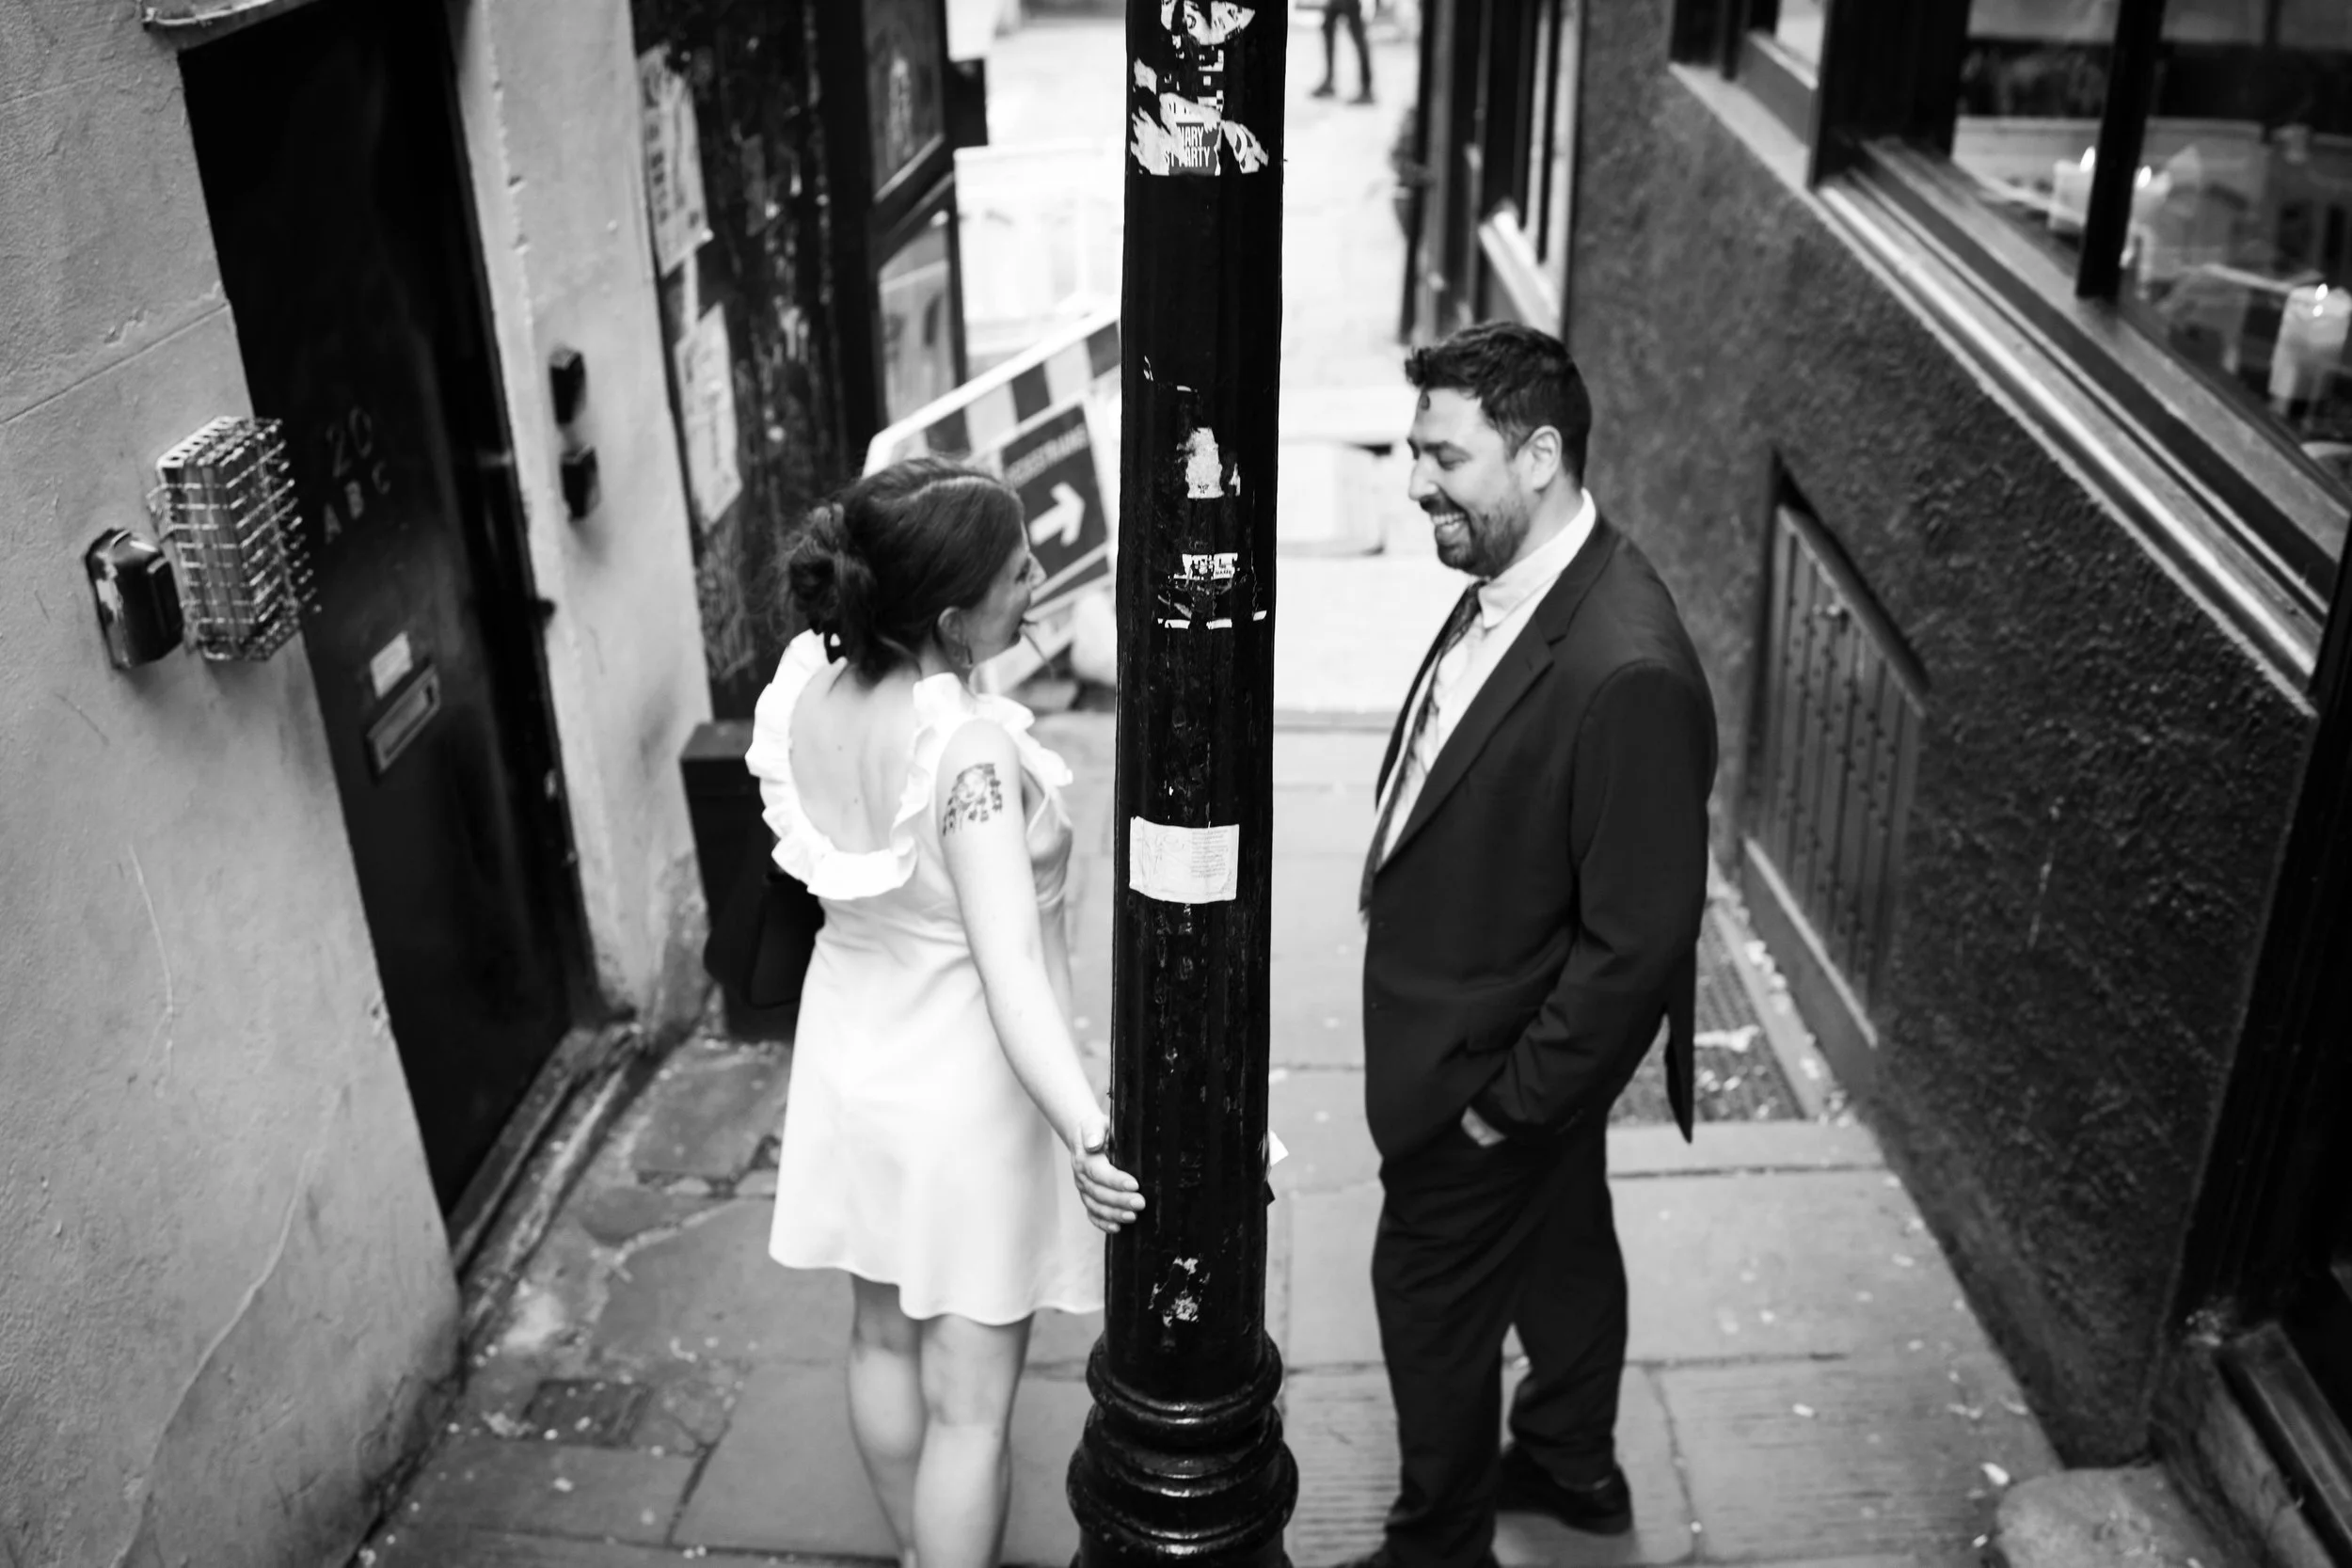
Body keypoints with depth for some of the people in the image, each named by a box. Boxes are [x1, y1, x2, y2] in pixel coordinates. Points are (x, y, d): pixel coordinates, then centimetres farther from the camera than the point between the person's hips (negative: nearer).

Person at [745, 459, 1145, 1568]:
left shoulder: (811, 688, -10)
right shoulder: (973, 748, -30)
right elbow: (1008, 966, -38)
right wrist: (1085, 1132, -47)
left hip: (851, 1056, 8)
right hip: (963, 1088, -8)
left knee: (884, 1338, 26)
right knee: (969, 1401, 10)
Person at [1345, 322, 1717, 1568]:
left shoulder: (1626, 672, -33)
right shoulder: (1512, 589, -4)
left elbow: (1640, 938, -28)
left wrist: (1507, 1103, -18)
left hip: (1488, 1068, -8)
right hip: (1527, 1054, 8)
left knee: (1433, 1296, 11)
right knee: (1558, 1248, 27)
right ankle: (1571, 1465, 52)